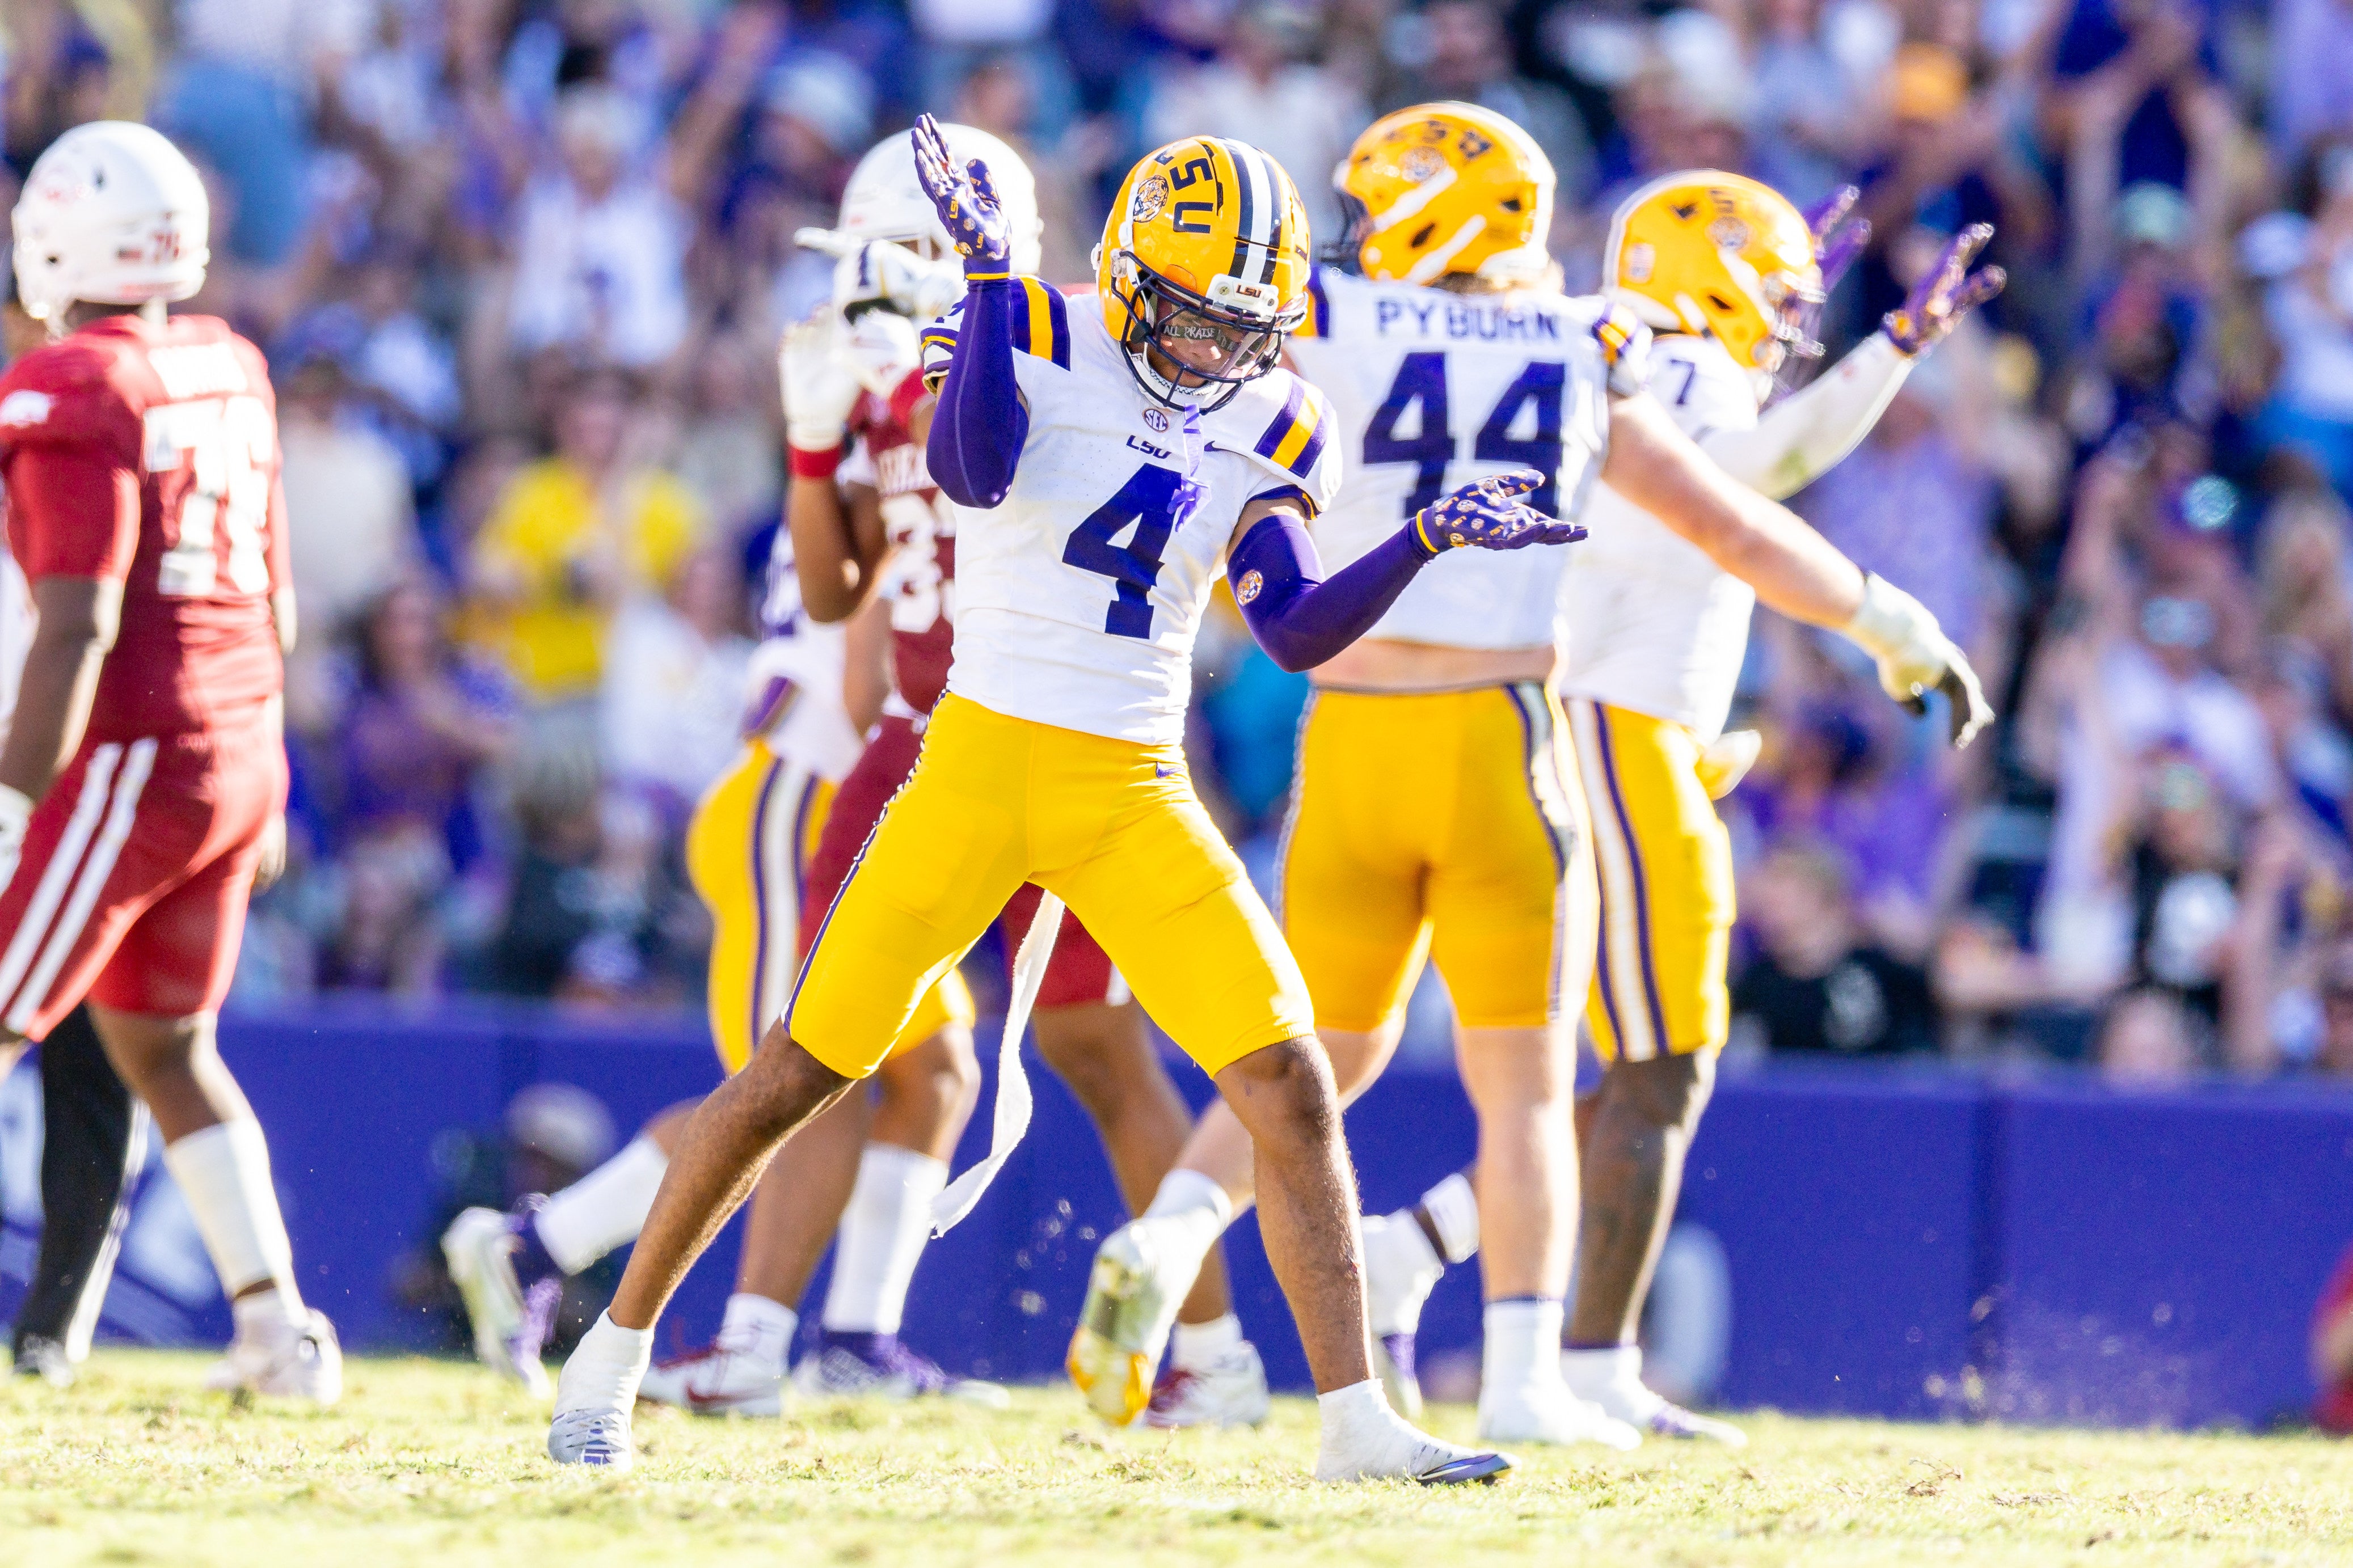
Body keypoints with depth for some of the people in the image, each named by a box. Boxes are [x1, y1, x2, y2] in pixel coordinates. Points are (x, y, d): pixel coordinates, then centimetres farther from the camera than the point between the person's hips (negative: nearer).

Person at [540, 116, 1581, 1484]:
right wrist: (991, 269, -27)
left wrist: (1428, 541, -12)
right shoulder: (1033, 335, -4)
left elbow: (1298, 631, -1)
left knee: (1289, 1086, -8)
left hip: (1139, 801, 3)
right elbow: (973, 470, -24)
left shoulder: (1274, 431, 7)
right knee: (806, 1071, 0)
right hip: (986, 757, -3)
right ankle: (612, 1355, 15)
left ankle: (1356, 1420, -3)